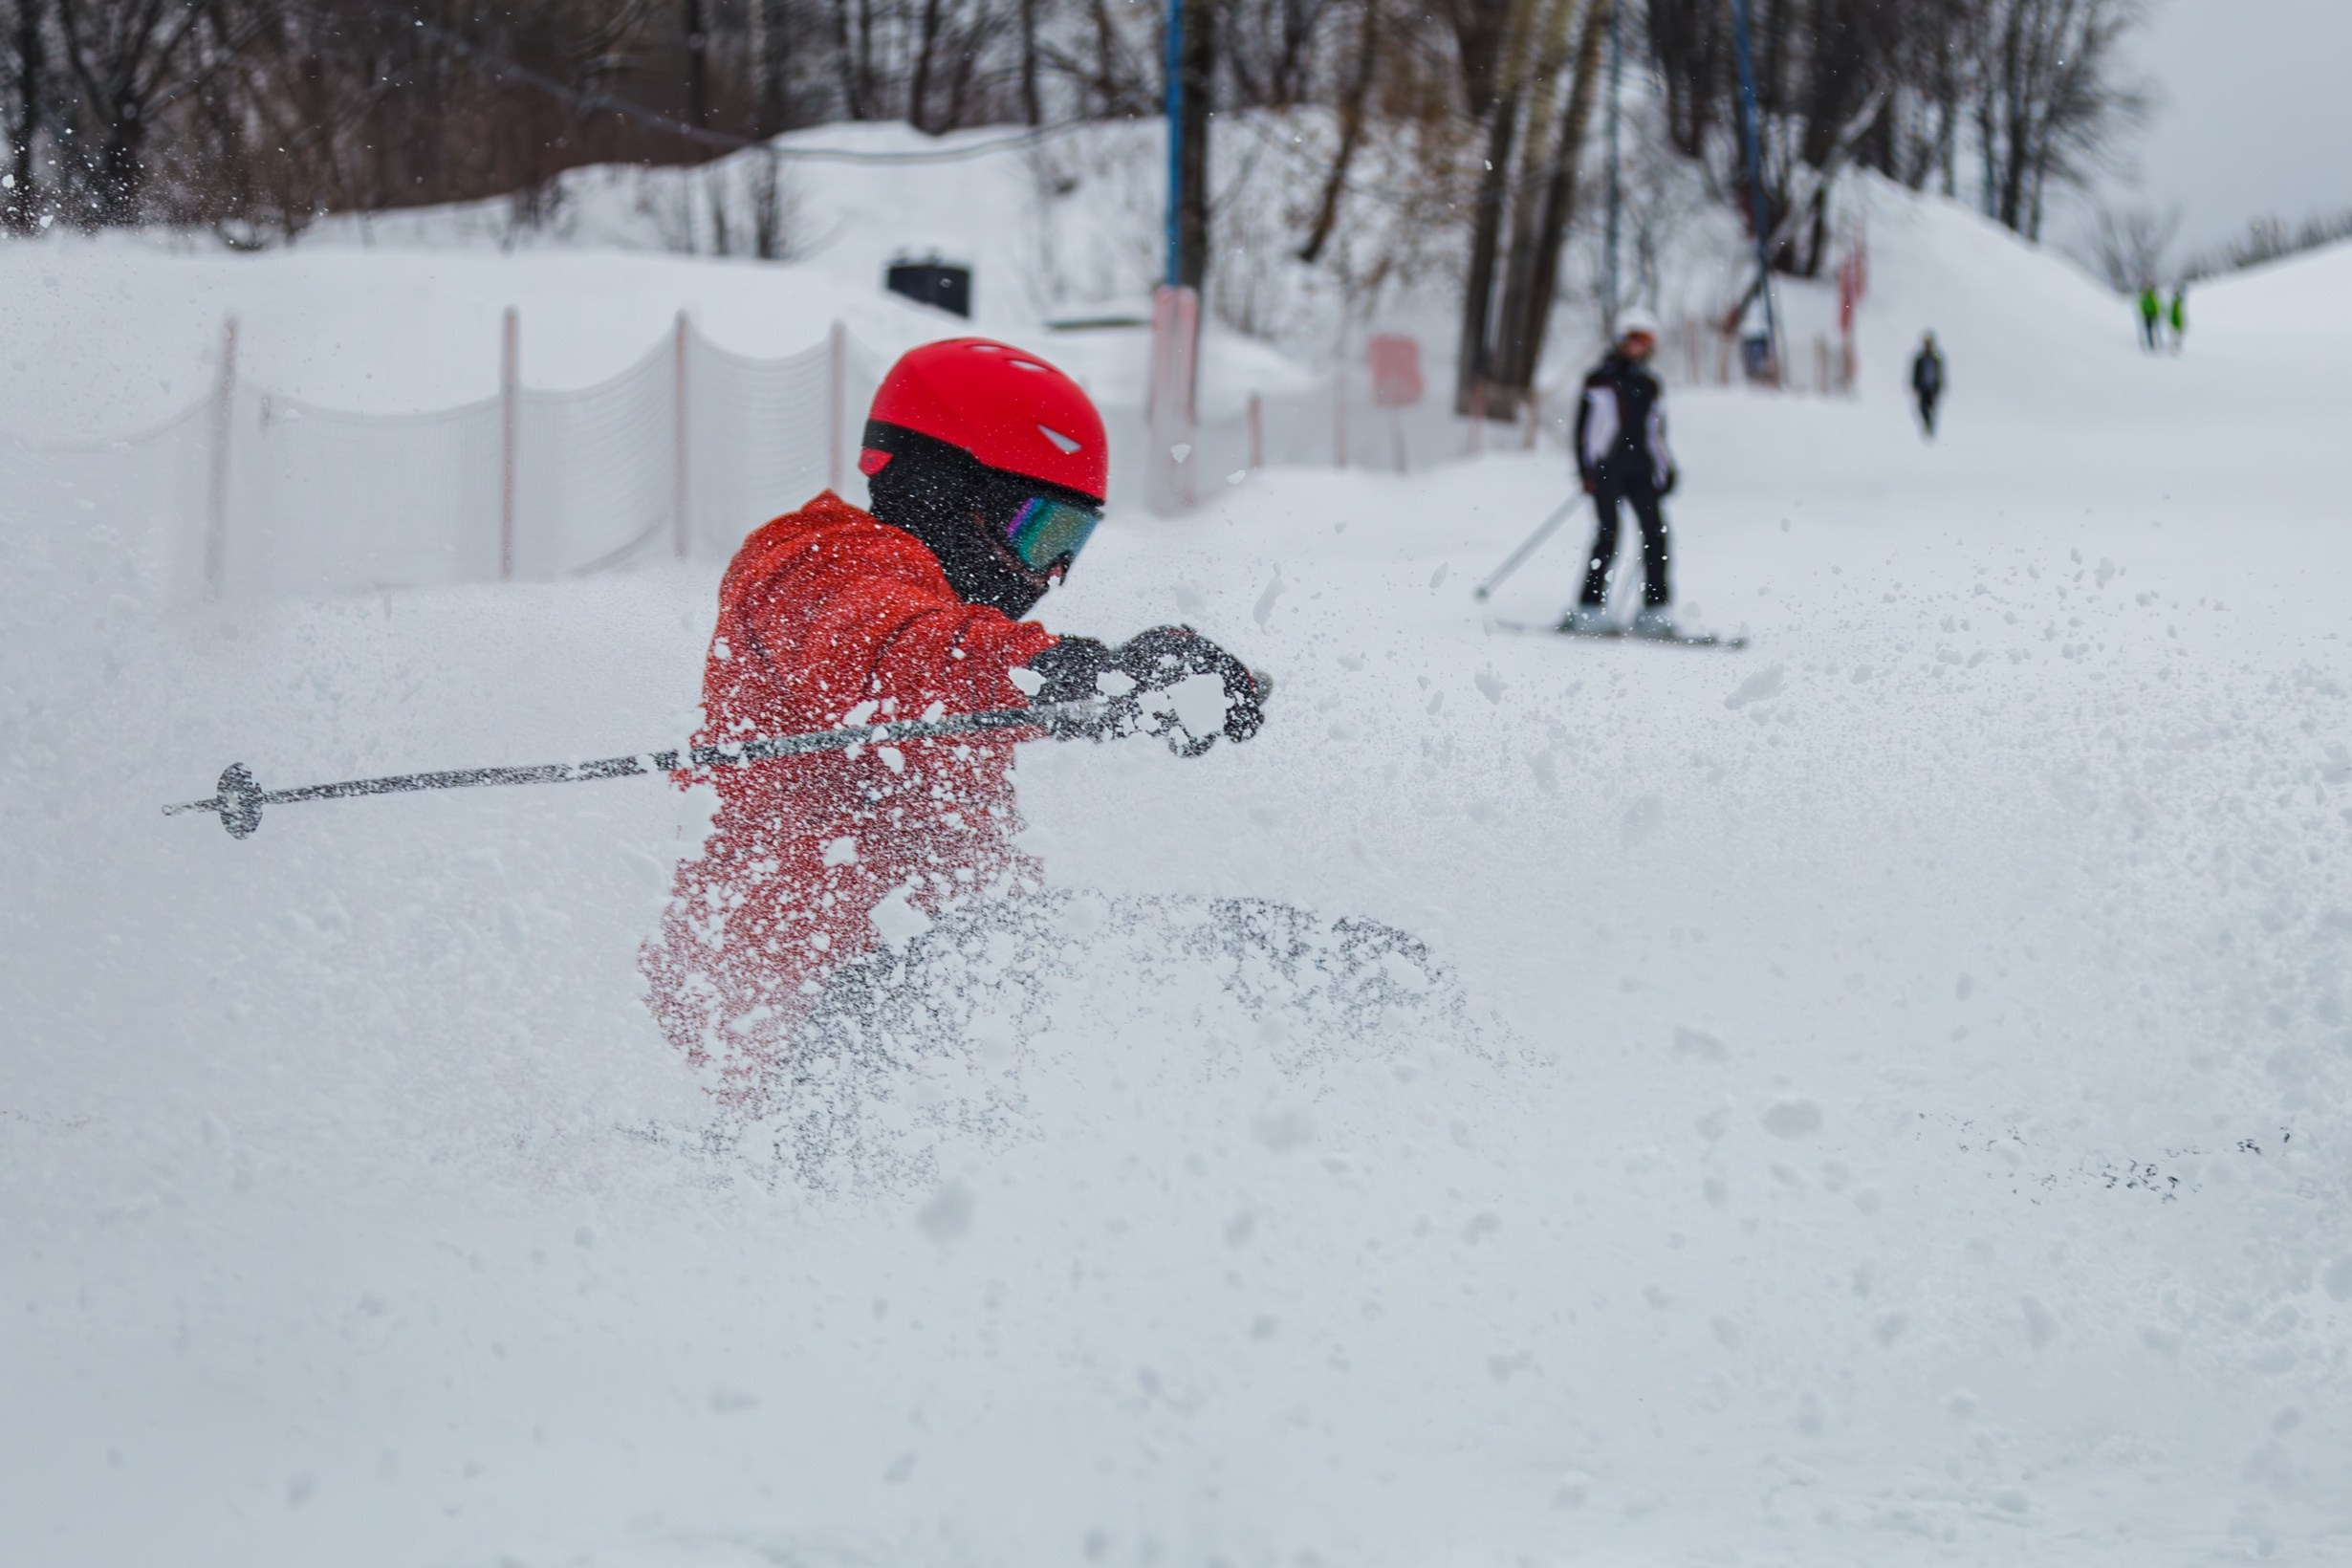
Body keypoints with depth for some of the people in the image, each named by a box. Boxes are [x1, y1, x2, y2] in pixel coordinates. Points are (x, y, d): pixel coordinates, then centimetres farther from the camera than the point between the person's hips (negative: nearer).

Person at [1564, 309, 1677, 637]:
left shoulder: (1648, 385, 19)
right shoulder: (1601, 379, 3)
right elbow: (1585, 425, -2)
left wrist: (1665, 471, 19)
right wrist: (1586, 468, -10)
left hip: (1640, 471, 5)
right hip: (1607, 468, -5)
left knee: (1655, 533, -7)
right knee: (1608, 535, -14)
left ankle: (1656, 610, -5)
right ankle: (1588, 609, -12)